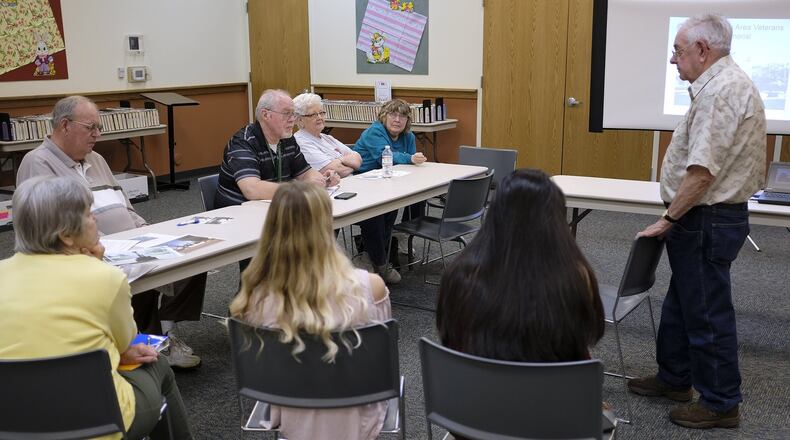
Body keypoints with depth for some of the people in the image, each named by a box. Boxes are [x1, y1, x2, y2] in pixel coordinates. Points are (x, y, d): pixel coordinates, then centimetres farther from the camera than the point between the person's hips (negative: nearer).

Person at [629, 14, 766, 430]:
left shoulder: (719, 90, -21)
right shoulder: (726, 83, 13)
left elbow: (702, 170, -27)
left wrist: (669, 217, -15)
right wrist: (677, 216, 19)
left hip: (706, 221, -11)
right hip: (709, 217, 11)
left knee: (707, 313, 1)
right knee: (681, 303, 20)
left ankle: (720, 403, 15)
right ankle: (674, 378, 34)